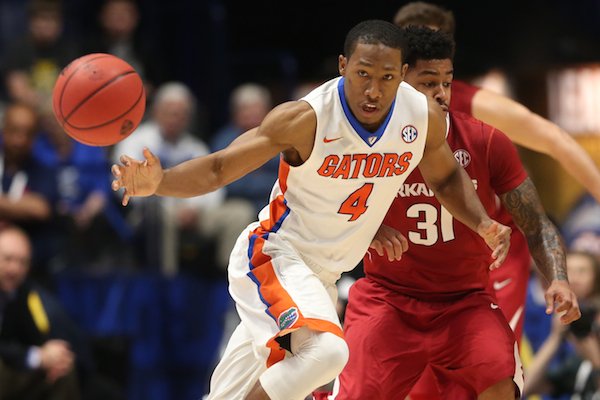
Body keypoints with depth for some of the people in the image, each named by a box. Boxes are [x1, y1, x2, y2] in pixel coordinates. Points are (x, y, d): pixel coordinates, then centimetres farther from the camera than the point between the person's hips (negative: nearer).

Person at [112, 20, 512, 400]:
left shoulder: (425, 117, -8)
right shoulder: (306, 119, -23)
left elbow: (446, 178, 13)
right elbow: (217, 169, -20)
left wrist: (483, 223, -4)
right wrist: (158, 181, -39)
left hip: (323, 273, 6)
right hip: (274, 254, -6)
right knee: (326, 349, -34)